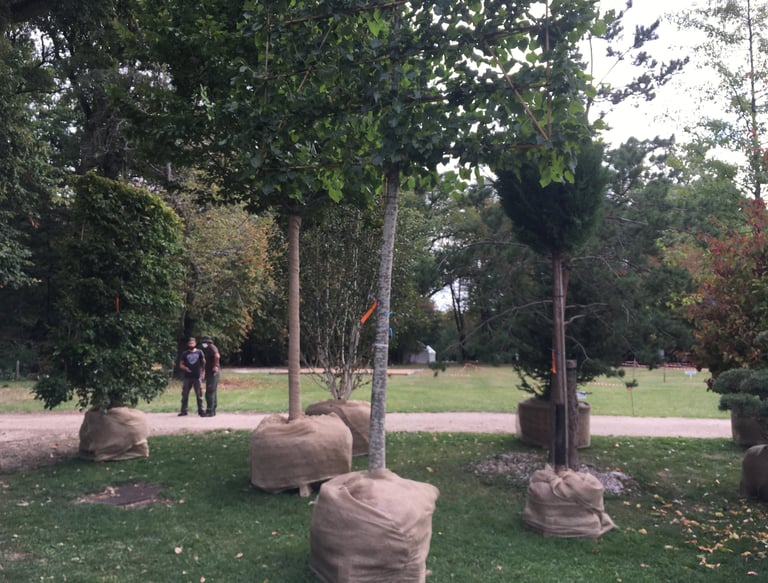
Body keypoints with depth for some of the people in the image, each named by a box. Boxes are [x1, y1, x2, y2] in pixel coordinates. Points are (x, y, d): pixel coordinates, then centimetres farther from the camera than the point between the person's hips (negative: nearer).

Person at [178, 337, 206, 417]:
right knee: (185, 394, 3)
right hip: (187, 377, 1)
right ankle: (183, 411, 12)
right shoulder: (185, 353, 8)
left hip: (197, 377, -1)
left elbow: (203, 362, 10)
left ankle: (200, 410, 5)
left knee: (199, 394, -1)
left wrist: (203, 371, -1)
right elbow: (181, 364, 10)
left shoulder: (199, 352, 5)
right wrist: (185, 368, -11)